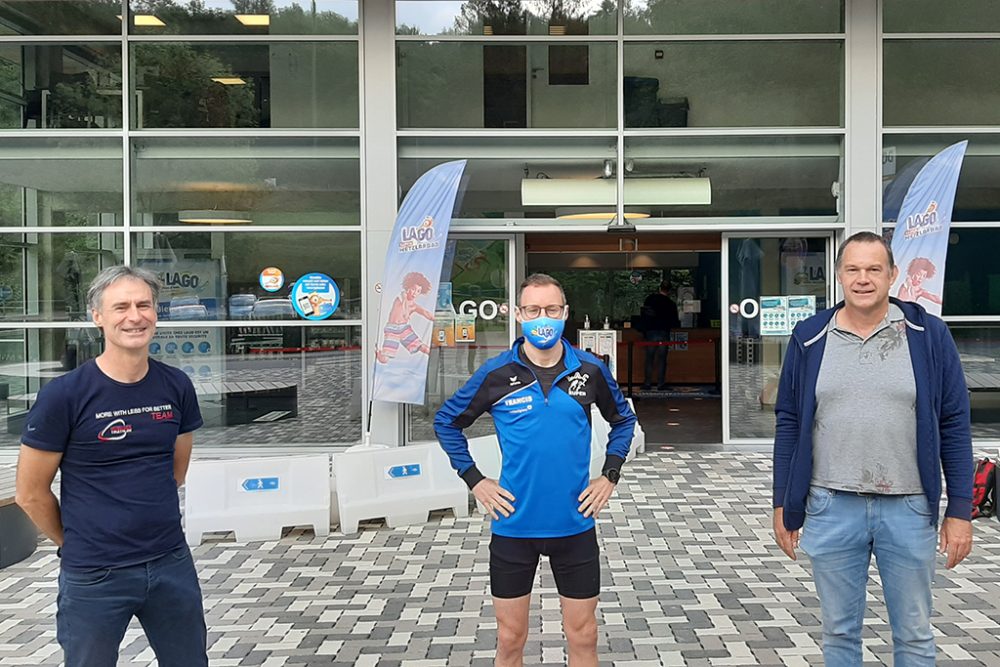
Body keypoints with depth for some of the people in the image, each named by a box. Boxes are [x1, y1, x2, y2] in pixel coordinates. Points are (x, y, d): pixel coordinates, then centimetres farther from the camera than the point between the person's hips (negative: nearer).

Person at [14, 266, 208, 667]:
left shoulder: (176, 387, 0)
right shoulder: (64, 395, -12)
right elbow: (31, 493, -4)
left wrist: (149, 522, 12)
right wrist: (75, 544, 6)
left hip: (172, 563, 4)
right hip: (94, 576, -3)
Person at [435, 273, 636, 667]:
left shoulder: (590, 370, -3)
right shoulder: (497, 373, -6)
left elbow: (623, 420, 14)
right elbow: (446, 422, 6)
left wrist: (610, 476, 4)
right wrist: (474, 481, -1)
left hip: (575, 525, 1)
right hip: (514, 526, -1)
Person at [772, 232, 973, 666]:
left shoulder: (928, 335, -2)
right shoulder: (809, 338, 2)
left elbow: (954, 426, 0)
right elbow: (789, 424, 5)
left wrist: (960, 511, -3)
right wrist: (783, 505, 4)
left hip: (908, 508, -1)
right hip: (831, 508, 1)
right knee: (839, 632, 14)